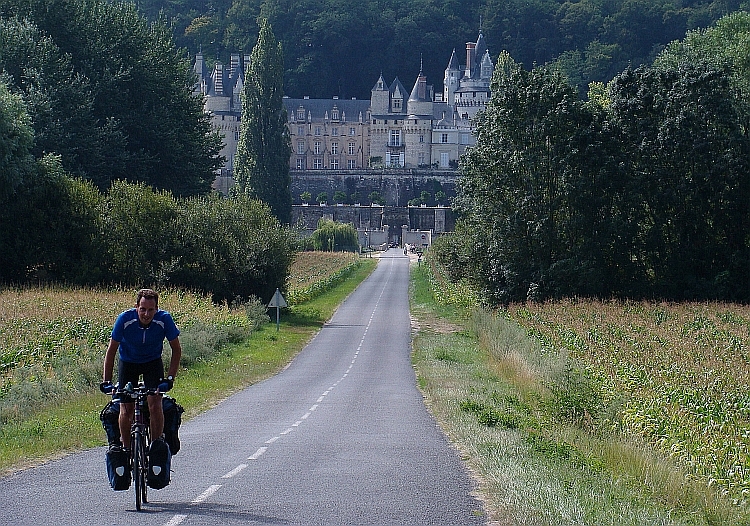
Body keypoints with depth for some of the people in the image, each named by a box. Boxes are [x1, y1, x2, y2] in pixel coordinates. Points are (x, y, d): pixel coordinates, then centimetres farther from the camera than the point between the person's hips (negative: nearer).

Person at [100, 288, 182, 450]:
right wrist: (106, 382, -22)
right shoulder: (125, 320, -28)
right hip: (128, 362, 0)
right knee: (126, 409, -7)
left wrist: (170, 378, -24)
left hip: (153, 363, 0)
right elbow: (111, 351, -18)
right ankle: (126, 448, 8)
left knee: (155, 405, -16)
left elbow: (176, 349, -15)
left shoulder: (164, 320, -27)